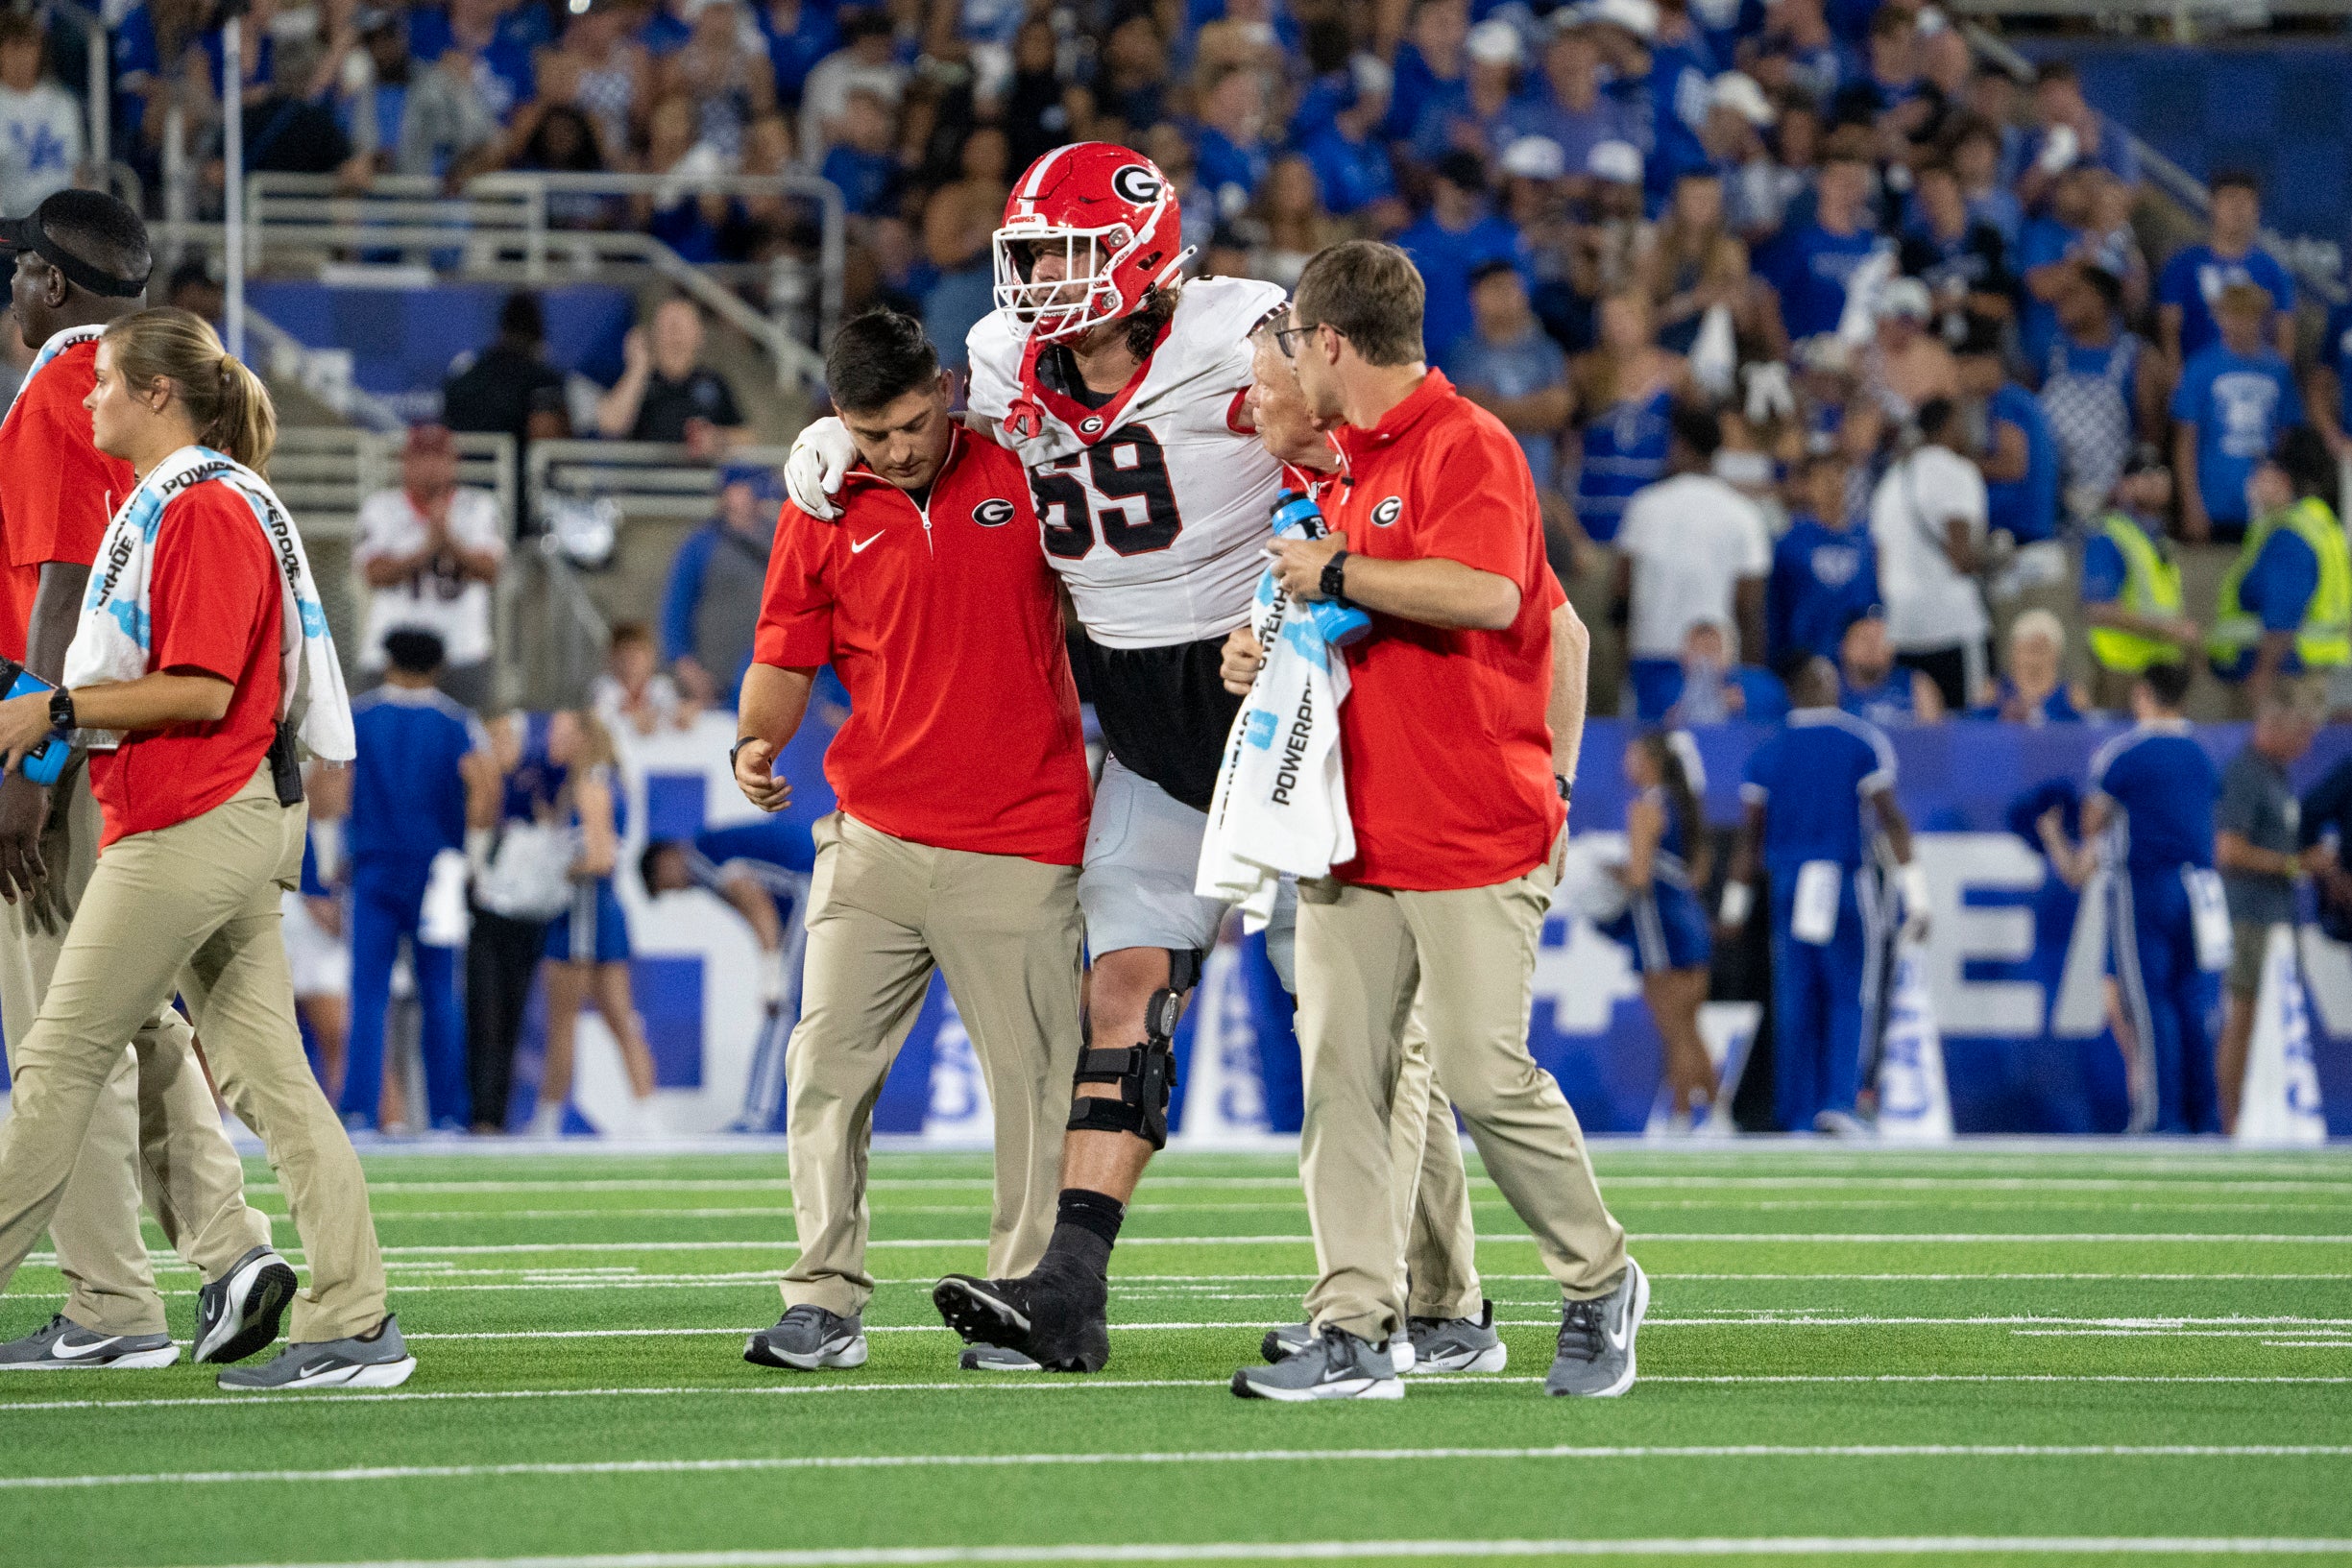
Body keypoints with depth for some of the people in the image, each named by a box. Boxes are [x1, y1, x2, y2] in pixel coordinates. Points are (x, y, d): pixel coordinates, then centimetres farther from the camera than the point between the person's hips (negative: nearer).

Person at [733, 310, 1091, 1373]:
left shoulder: (1026, 473, 1)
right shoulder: (824, 514, 5)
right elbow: (785, 659, 10)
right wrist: (757, 743, -8)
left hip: (1019, 852, -2)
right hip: (875, 837, 2)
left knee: (1034, 1081, -1)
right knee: (826, 1066, -4)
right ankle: (825, 1302, 1)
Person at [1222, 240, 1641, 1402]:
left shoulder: (1468, 447, -10)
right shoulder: (1348, 465, 17)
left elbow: (1487, 594, -27)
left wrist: (1333, 571, -17)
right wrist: (1268, 646, 11)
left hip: (1473, 836, -8)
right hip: (1355, 831, 8)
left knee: (1485, 1075, -7)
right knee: (1339, 1075, -1)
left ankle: (1598, 1285, 14)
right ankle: (1354, 1334, -1)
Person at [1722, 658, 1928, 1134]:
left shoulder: (1766, 754, 7)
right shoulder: (1863, 743, -2)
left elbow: (1749, 836, 8)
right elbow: (1889, 818, -8)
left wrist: (1735, 905, 15)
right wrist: (1915, 894, -8)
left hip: (1788, 885, 3)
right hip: (1849, 888, -3)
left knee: (1796, 1006, 7)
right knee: (1850, 1000, 4)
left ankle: (1797, 1116, 6)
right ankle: (1838, 1100, -11)